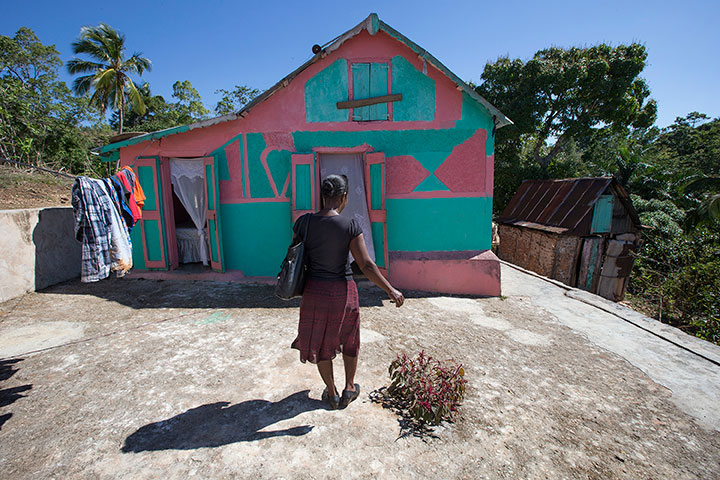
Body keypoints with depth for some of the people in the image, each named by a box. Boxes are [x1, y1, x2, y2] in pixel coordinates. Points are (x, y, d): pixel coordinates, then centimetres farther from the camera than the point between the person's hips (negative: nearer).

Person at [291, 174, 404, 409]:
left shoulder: (304, 222, -8)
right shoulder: (350, 226, -17)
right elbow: (367, 266, -17)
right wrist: (391, 291, -8)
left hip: (314, 290, 2)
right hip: (343, 291, -2)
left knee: (321, 342, 20)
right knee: (349, 339, 23)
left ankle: (331, 393, 37)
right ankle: (349, 389, 39)